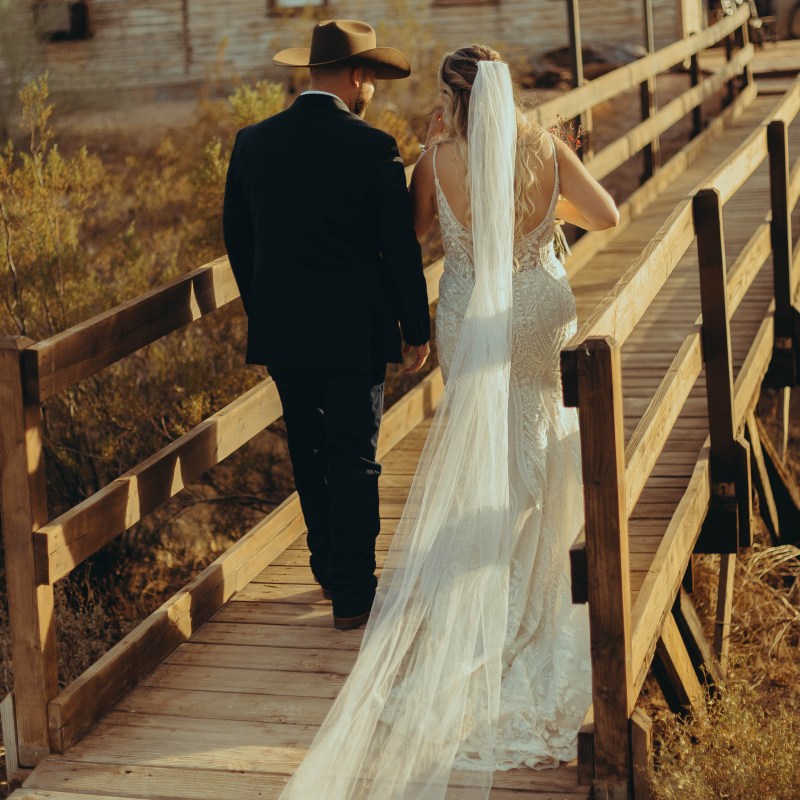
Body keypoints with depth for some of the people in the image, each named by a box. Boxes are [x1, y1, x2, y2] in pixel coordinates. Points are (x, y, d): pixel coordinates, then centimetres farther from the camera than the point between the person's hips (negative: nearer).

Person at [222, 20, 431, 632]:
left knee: (309, 455, 18)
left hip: (281, 330, 5)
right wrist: (416, 330, 1)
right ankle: (353, 594, 9)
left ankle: (330, 572, 31)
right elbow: (401, 250, -10)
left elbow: (237, 239, 10)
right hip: (353, 330, -4)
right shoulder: (373, 149, -12)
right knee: (355, 462, 5)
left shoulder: (253, 143, 2)